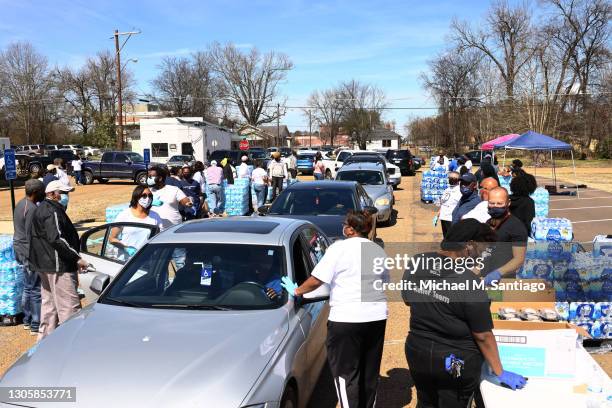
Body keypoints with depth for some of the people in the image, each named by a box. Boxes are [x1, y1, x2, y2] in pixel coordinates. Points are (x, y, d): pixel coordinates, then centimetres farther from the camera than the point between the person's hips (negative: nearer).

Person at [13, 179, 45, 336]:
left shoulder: (21, 204, 11)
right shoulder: (31, 209, -20)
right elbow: (31, 236, -22)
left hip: (19, 248, 10)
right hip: (30, 252, -10)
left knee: (28, 287, 19)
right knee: (36, 289, -2)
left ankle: (27, 320, 29)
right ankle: (36, 325, 4)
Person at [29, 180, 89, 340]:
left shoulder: (41, 209, 17)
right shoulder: (52, 211, -16)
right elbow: (57, 238, -26)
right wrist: (77, 258, -24)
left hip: (45, 265, 11)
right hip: (58, 266, -11)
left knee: (49, 303, 20)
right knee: (69, 305, -10)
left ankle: (45, 338, 29)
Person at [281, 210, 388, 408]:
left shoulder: (339, 248, -9)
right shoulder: (379, 251, 10)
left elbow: (316, 280, -11)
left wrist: (296, 291, 4)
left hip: (346, 319, -6)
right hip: (377, 317, 7)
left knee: (345, 373, 3)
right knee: (370, 372, 17)